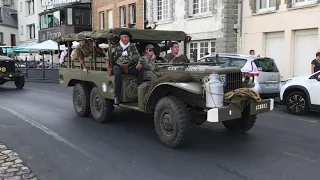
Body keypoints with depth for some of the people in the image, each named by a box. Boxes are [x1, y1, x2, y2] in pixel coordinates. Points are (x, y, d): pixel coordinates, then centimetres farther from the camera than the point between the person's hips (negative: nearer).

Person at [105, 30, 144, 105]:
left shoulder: (132, 46, 10)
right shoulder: (115, 48, 6)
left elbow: (138, 56, 6)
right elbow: (108, 56, 18)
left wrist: (139, 63, -13)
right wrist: (107, 64, 4)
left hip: (130, 67, 3)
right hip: (118, 66, -2)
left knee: (141, 70, -23)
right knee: (118, 74, -36)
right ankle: (117, 97, -31)